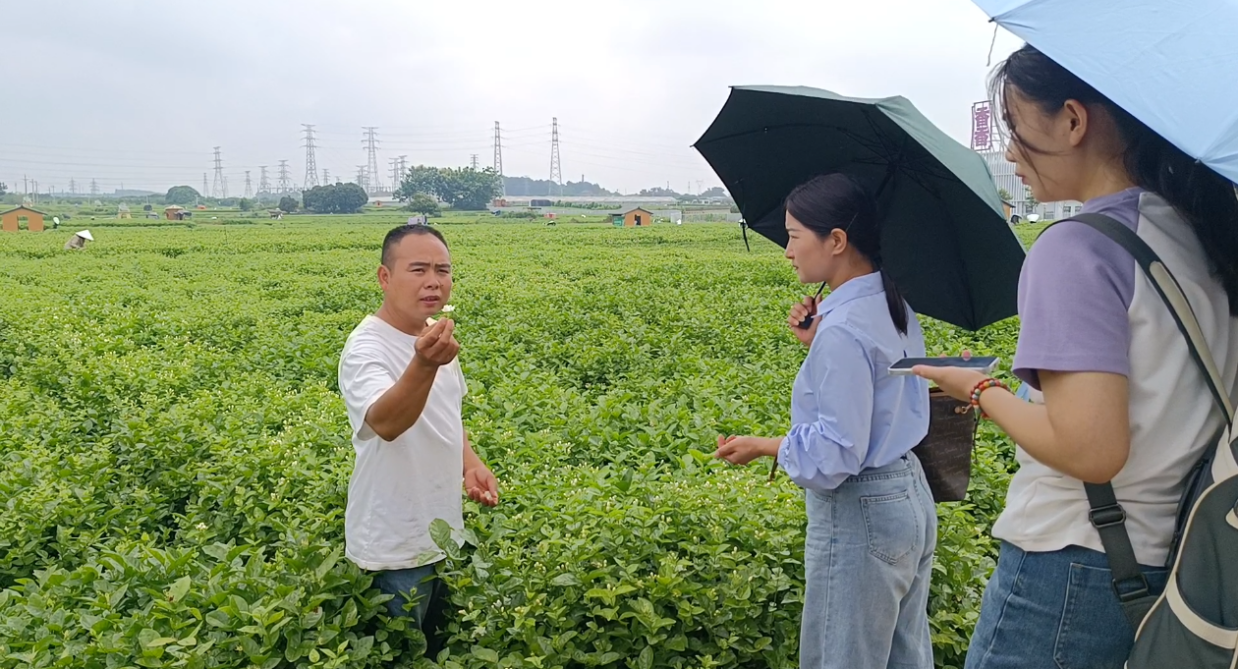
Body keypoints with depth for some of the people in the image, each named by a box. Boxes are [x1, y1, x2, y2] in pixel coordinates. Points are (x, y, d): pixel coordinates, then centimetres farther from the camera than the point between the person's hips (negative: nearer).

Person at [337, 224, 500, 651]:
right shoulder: (366, 350, -23)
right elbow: (385, 423, -43)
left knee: (442, 643, 23)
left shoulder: (435, 334, 1)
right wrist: (424, 365, -60)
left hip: (445, 535, 7)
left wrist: (470, 463, -1)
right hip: (394, 550, -7)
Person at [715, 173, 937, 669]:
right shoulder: (894, 307, 5)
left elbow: (836, 454, -23)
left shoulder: (842, 329, -24)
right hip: (912, 498, 10)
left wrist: (763, 446, -9)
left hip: (858, 516, -10)